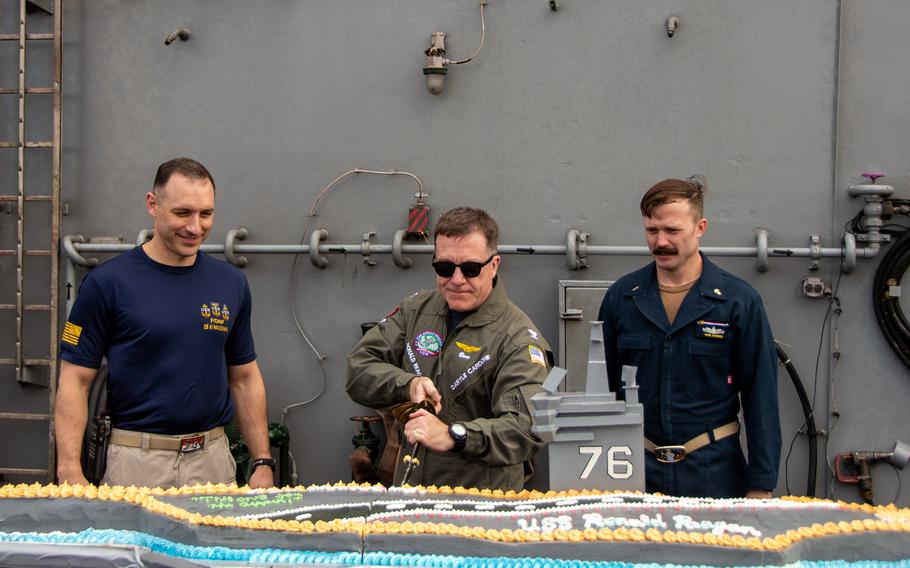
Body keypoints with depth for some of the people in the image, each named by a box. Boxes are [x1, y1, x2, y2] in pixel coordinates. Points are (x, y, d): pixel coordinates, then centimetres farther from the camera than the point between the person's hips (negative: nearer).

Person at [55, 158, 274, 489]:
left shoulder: (231, 284, 4)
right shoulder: (107, 283, -7)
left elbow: (244, 377, 9)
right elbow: (75, 380, -6)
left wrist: (263, 462, 4)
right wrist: (70, 471, -16)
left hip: (214, 461, 3)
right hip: (137, 462, -3)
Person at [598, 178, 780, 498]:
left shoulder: (738, 301, -5)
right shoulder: (620, 297, 2)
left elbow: (760, 396, -3)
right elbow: (603, 388, 8)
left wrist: (761, 484, -5)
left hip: (712, 471, -2)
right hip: (635, 469, 2)